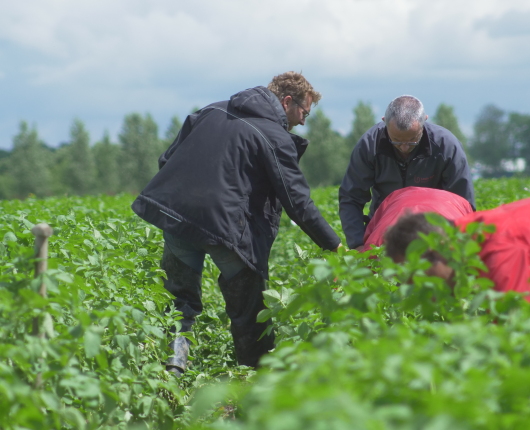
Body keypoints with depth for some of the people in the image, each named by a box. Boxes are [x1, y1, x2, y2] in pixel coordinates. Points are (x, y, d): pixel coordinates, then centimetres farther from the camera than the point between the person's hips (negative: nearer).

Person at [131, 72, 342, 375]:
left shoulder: (213, 111, 17)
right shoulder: (275, 137, -2)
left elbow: (168, 159, 19)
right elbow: (298, 202, -5)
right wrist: (335, 246, 1)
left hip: (175, 213, 5)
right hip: (224, 225, -5)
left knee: (181, 294, 19)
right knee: (249, 309, 9)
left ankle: (173, 349, 0)